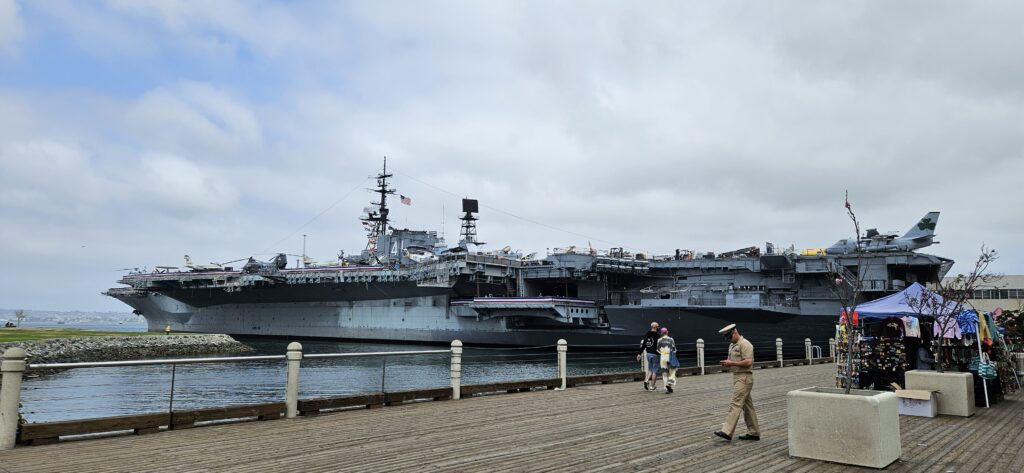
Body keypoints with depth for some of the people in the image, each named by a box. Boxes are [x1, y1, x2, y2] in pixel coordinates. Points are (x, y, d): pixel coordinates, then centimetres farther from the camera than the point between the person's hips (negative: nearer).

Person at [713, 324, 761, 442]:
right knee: (747, 405, 13)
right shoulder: (732, 345, 17)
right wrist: (726, 363, 4)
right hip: (736, 377, 10)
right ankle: (754, 432, 18)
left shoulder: (745, 344, -13)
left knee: (735, 404, -13)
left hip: (744, 378, -10)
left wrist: (732, 363, -19)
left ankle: (727, 432, -17)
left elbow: (748, 362, -22)